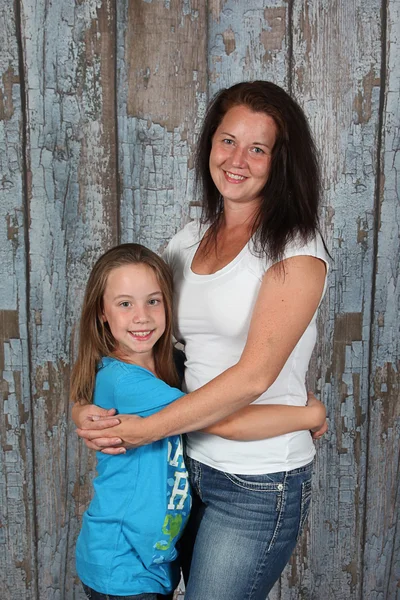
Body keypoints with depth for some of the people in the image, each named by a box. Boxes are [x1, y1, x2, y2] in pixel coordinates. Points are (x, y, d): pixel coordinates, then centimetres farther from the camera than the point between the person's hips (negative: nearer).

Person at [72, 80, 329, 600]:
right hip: (192, 465, 6)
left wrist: (145, 429, -19)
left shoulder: (296, 248, -14)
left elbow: (253, 375, -21)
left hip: (259, 483, -5)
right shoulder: (186, 243, 5)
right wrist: (91, 407, -7)